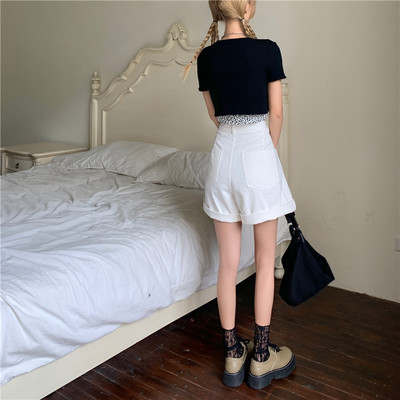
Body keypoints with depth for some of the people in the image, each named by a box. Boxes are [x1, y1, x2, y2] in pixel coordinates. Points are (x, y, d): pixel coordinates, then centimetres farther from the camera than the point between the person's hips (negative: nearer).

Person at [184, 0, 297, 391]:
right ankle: (261, 357, 19)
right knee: (265, 260, 9)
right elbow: (275, 115, -1)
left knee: (228, 263, 9)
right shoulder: (267, 50, -6)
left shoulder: (206, 57, 6)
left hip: (223, 153, 4)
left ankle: (233, 354, 20)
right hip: (257, 151, -4)